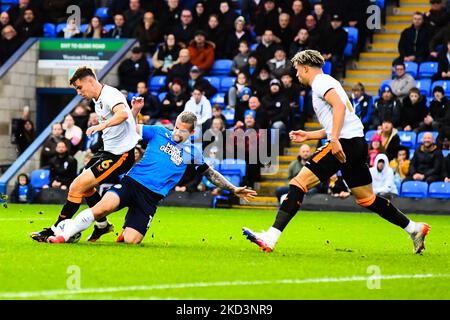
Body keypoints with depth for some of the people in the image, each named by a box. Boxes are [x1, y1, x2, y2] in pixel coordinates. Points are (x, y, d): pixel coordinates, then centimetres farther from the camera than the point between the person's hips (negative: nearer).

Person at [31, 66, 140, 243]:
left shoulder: (110, 95, -18)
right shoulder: (98, 99, 14)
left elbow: (123, 113, -39)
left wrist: (102, 125, -51)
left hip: (120, 155, -11)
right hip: (108, 150, 11)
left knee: (77, 186, -13)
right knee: (85, 186, 22)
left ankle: (55, 230, -6)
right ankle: (103, 225, 35)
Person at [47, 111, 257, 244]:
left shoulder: (192, 153, 13)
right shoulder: (159, 133, 10)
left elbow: (210, 174, 24)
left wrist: (234, 190, 23)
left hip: (151, 196, 1)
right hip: (132, 181, -1)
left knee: (131, 241, -16)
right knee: (103, 207, -32)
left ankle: (123, 234, 23)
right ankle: (63, 236, -24)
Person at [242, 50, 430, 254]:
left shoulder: (320, 82, -2)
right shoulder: (326, 82, 28)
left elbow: (339, 105, -19)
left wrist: (334, 139, -27)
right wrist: (307, 136, 29)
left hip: (344, 143, -10)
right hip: (357, 143, 10)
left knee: (298, 183, -13)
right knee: (366, 198, 18)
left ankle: (270, 239, -21)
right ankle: (414, 229, 21)